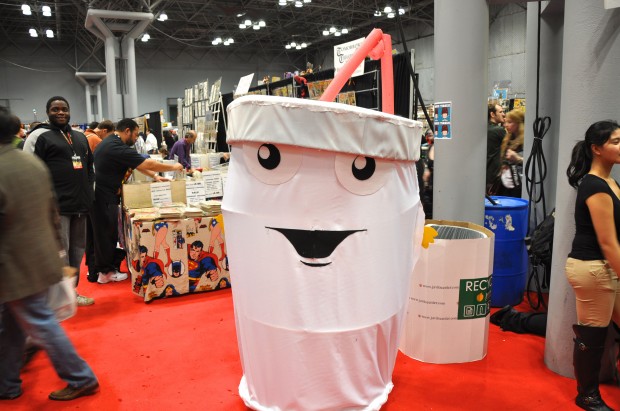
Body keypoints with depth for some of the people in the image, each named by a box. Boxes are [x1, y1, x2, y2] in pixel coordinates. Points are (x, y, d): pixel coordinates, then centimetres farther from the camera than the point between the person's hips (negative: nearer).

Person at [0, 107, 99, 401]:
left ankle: (81, 379, 17)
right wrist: (54, 245, 22)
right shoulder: (35, 162, 4)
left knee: (41, 325, 5)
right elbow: (52, 209, 12)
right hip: (40, 258, 9)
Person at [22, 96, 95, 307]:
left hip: (80, 203, 7)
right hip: (56, 205, -7)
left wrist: (88, 192, 17)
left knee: (77, 249, 13)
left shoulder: (80, 137, 18)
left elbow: (89, 167, 27)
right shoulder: (39, 136, -3)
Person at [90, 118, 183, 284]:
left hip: (101, 195, 10)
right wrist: (173, 167, -10)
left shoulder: (110, 143, 12)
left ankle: (98, 267, 27)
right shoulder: (118, 149, -22)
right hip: (105, 197, -10)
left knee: (101, 232, 17)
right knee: (106, 233, 1)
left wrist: (154, 176, 10)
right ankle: (106, 272, 12)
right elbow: (147, 163, -22)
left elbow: (138, 162, 15)